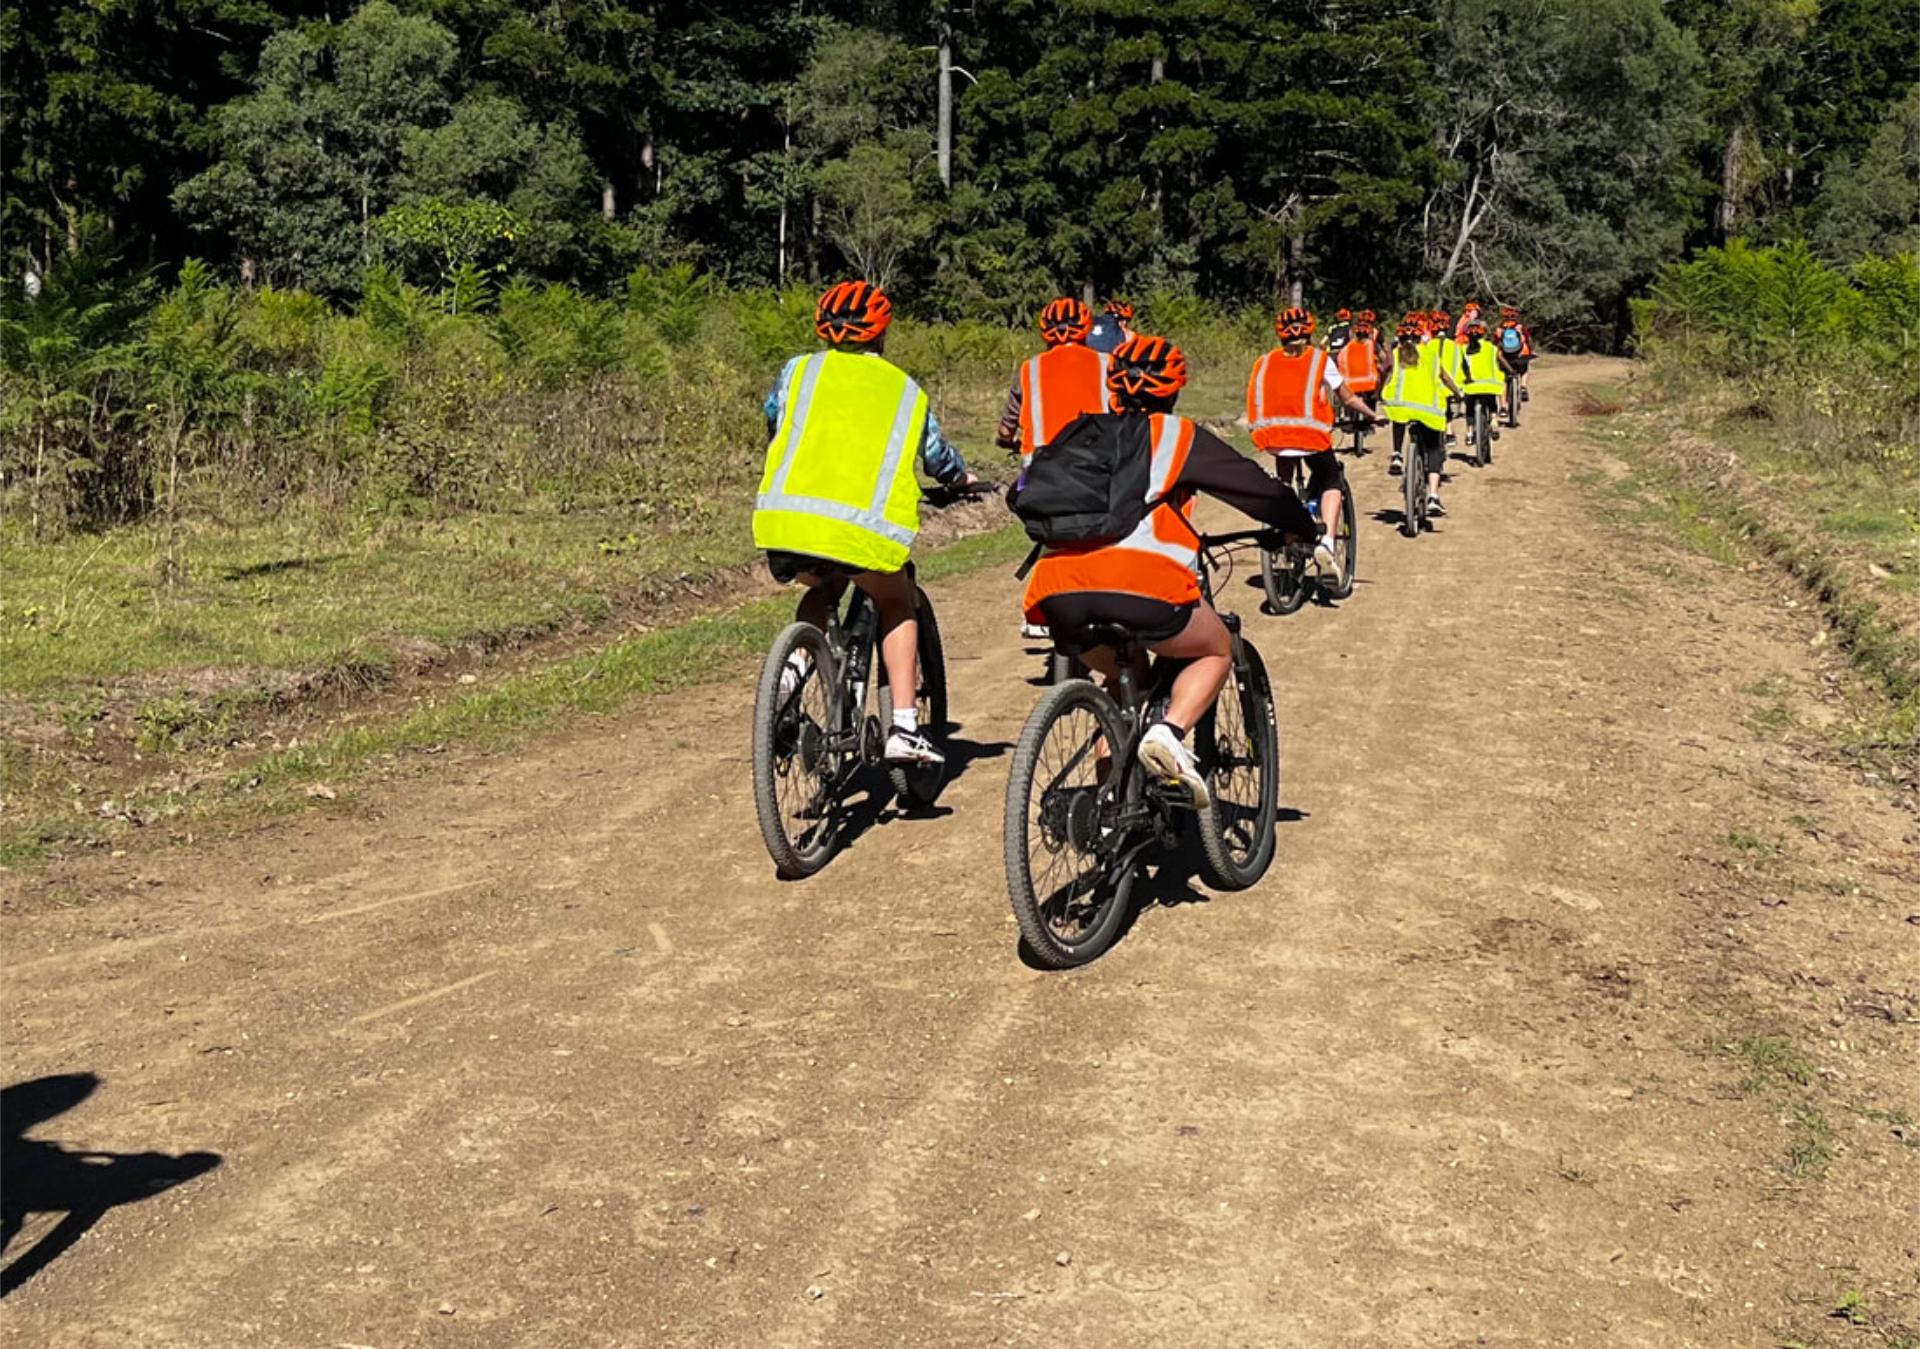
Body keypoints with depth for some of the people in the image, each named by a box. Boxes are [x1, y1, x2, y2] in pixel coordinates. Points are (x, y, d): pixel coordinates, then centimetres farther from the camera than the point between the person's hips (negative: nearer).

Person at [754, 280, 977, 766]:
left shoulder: (800, 370, 20)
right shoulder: (905, 389, 23)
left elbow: (774, 425, 34)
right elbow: (937, 455, 34)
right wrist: (964, 479, 56)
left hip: (786, 519, 1)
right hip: (864, 530, -1)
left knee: (823, 589, 34)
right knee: (896, 606, 27)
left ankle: (795, 664, 8)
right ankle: (904, 728, 15)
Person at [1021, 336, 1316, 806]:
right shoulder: (1178, 436, 17)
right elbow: (1259, 488, 21)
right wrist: (1300, 527, 39)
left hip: (1059, 591, 5)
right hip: (1142, 580, -4)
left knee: (1123, 675, 31)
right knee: (1216, 651, 22)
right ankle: (1169, 733, -5)